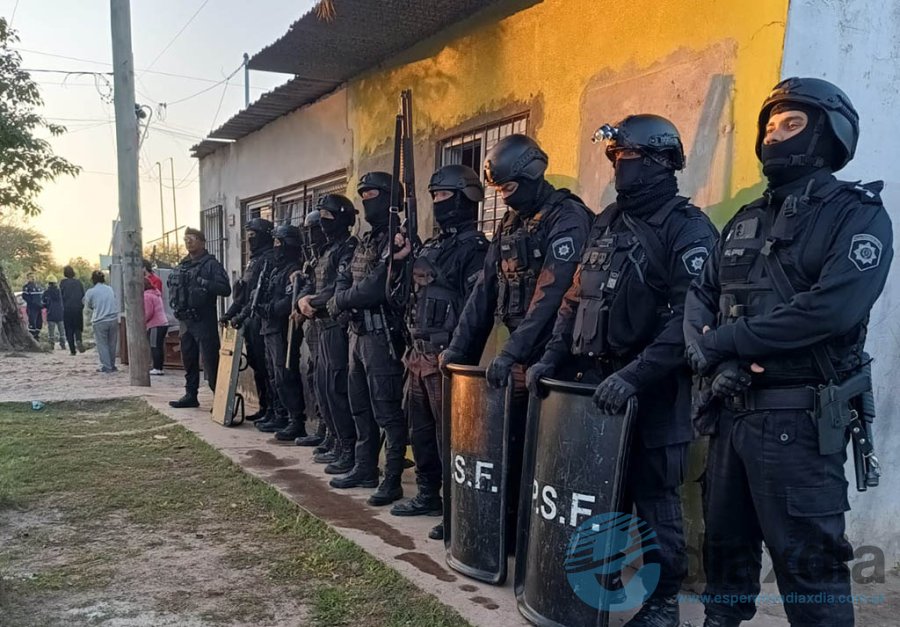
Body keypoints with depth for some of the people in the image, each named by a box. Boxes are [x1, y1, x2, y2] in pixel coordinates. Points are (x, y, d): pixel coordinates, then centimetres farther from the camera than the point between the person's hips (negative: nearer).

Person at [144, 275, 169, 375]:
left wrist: (143, 321, 1)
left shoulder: (146, 295, -10)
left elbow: (148, 312, -15)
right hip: (164, 323, 9)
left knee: (155, 347, -5)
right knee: (159, 347, 11)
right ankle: (159, 368, 14)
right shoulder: (156, 293, 17)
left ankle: (157, 369, -5)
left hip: (155, 325, -9)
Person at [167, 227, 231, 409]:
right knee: (189, 360, 16)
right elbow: (172, 286, 28)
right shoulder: (182, 266, 15)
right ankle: (190, 395, 26)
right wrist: (174, 303, 12)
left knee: (210, 363, -8)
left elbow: (225, 289, -16)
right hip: (185, 320, 8)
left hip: (204, 320, -8)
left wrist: (205, 284, -26)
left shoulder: (211, 264, -6)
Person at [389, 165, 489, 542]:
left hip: (446, 357, -9)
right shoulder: (432, 246, 17)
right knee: (420, 430, 16)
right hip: (419, 354, 9)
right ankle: (428, 496, 30)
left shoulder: (474, 248, -11)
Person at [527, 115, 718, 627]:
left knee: (653, 494, 3)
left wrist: (635, 374, -26)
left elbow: (690, 317, -20)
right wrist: (554, 357, 8)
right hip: (595, 377, 6)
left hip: (653, 387, -6)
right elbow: (577, 298, 17)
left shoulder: (688, 228, -9)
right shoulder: (608, 222, 14)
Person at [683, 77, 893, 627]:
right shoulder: (746, 220, 15)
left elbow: (831, 308, -21)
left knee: (809, 565, 3)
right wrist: (711, 359, -12)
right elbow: (698, 297, 8)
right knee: (726, 545, 18)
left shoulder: (859, 214, -5)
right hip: (731, 410, 7)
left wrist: (723, 341, -15)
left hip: (799, 419, -6)